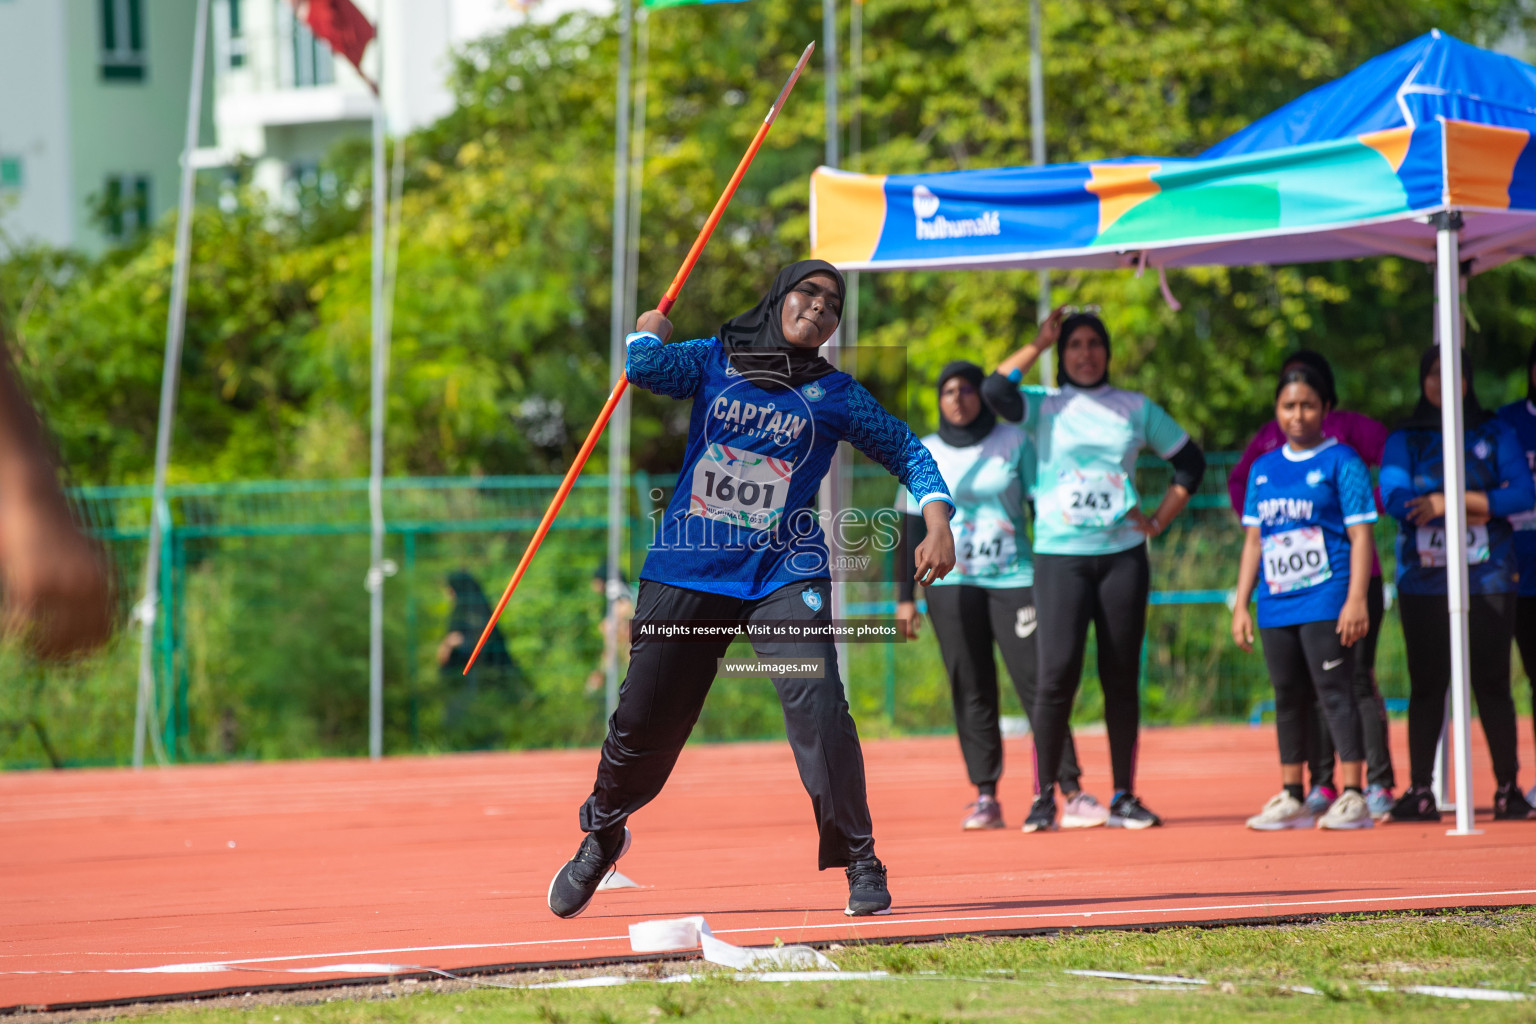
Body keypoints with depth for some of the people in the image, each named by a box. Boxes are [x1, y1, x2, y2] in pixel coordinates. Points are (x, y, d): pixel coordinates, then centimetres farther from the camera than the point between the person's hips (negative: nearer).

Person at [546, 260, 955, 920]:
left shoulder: (835, 394, 5)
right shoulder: (712, 361, 5)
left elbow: (908, 453, 8)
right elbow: (645, 367, -13)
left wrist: (937, 521, -6)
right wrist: (650, 331, 5)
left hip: (784, 572, -1)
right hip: (687, 570, 1)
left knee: (817, 704, -22)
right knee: (642, 720, 6)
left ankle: (858, 859, -9)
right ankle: (602, 835, 35)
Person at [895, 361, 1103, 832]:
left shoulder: (1014, 443, 5)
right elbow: (910, 527, 9)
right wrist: (904, 596, 5)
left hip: (1014, 578, -1)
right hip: (950, 585, 1)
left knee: (1038, 683, -10)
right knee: (971, 692, -2)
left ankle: (1072, 793, -11)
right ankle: (985, 797, 2)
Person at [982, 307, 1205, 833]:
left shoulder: (1136, 409, 11)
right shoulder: (1043, 408, 6)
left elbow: (1190, 462, 18)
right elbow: (994, 389, -14)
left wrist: (1158, 520, 6)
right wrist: (1038, 343, -3)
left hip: (1122, 554, 2)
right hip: (1059, 556, -2)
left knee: (1122, 676, 3)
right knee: (1058, 671, -13)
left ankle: (1124, 796, 10)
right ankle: (1044, 796, -6)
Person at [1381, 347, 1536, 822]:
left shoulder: (1495, 435, 8)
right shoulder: (1404, 440, 8)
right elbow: (1396, 499, -8)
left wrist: (1447, 501, -12)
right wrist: (1477, 507, -11)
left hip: (1488, 579, 0)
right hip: (1423, 582, 0)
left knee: (1492, 683, -2)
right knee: (1426, 685, 0)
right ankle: (1420, 791, 2)